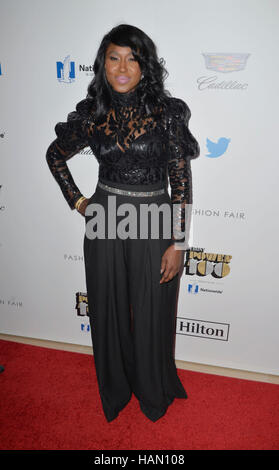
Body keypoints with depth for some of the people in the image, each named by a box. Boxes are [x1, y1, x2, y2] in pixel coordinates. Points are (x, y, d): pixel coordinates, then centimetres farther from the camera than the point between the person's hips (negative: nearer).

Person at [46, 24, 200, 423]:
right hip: (104, 224, 3)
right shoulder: (92, 114, 1)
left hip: (153, 225, -2)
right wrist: (78, 202, 8)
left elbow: (181, 179, -7)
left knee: (151, 314, 11)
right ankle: (115, 389, 43)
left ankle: (154, 393, 41)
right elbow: (55, 155, 17)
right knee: (108, 311, 16)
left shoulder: (166, 112, -6)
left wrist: (177, 242, -10)